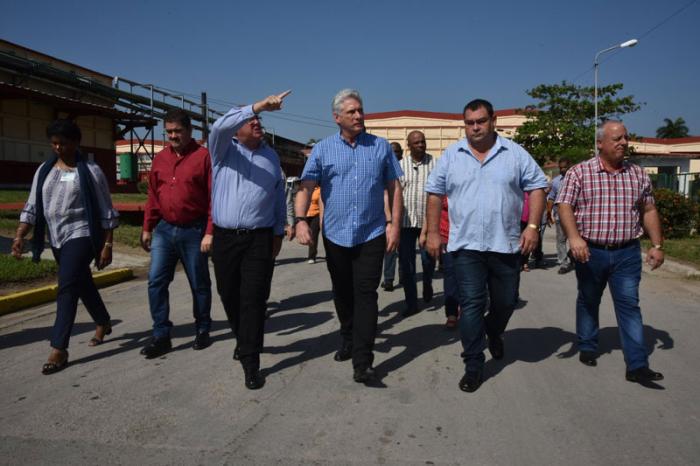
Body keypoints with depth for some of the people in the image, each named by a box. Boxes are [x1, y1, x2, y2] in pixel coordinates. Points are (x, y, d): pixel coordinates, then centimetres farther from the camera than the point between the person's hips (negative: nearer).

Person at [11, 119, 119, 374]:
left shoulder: (90, 171, -7)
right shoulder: (44, 170, 8)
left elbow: (106, 212, -7)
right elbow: (32, 207, 9)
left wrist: (107, 244, -11)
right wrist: (19, 236, -2)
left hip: (82, 235, -6)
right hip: (57, 238, 6)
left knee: (67, 288, -13)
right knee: (82, 283, 18)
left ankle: (59, 349, -10)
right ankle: (103, 322, 38)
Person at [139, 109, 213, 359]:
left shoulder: (203, 156, -7)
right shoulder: (160, 158, 10)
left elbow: (214, 197, -11)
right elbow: (153, 196, 15)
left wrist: (209, 233, -16)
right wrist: (147, 228, 12)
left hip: (193, 231, -5)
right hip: (164, 229, 5)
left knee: (199, 284, 8)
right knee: (156, 281, -1)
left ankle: (202, 331, 24)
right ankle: (161, 336, 9)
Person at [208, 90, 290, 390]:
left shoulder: (271, 155, 12)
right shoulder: (224, 149, 5)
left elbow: (279, 196, 14)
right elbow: (220, 127, -18)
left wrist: (279, 233, 10)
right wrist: (258, 105, -26)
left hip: (260, 239, 0)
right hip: (225, 238, 1)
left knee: (253, 300, -5)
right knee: (229, 297, 13)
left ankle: (250, 362, 3)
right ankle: (244, 341, 38)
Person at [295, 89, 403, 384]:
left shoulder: (381, 147, 5)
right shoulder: (323, 149, 2)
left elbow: (394, 188, 6)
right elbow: (306, 187, -5)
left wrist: (394, 223, -2)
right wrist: (301, 220, -20)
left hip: (372, 235, -1)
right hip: (336, 235, 1)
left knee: (366, 295, -6)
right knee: (342, 294, 15)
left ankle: (362, 363, -5)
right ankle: (348, 340, 38)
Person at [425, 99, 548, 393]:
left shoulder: (515, 153, 3)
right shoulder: (451, 155, 4)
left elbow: (537, 187, 3)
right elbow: (435, 193, 7)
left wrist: (533, 226, -7)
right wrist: (433, 232, 1)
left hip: (506, 245, 1)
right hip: (466, 245, -1)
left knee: (506, 302, 14)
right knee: (471, 305, -2)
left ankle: (493, 333, 46)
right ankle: (473, 366, 8)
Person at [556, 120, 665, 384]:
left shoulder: (638, 174, 8)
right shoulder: (579, 172, -4)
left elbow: (649, 211, 13)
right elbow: (565, 206, -12)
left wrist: (657, 245, 7)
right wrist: (574, 237, -27)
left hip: (627, 253, 2)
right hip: (590, 252, -2)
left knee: (629, 305, -1)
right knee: (588, 301, 14)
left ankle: (637, 366, 1)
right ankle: (587, 348, 32)